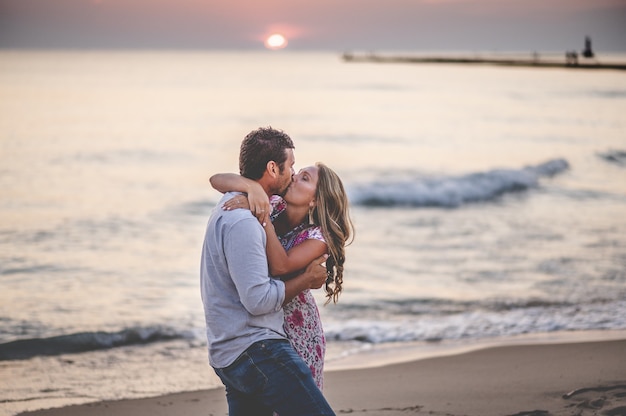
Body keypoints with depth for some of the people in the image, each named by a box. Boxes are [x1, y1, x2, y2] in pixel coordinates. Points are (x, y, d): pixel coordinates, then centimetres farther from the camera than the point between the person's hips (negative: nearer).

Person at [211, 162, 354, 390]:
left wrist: (263, 218, -34)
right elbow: (217, 180, -13)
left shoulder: (318, 237, -16)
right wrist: (253, 187, -32)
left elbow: (280, 267, -33)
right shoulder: (271, 205, -5)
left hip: (295, 329, -4)